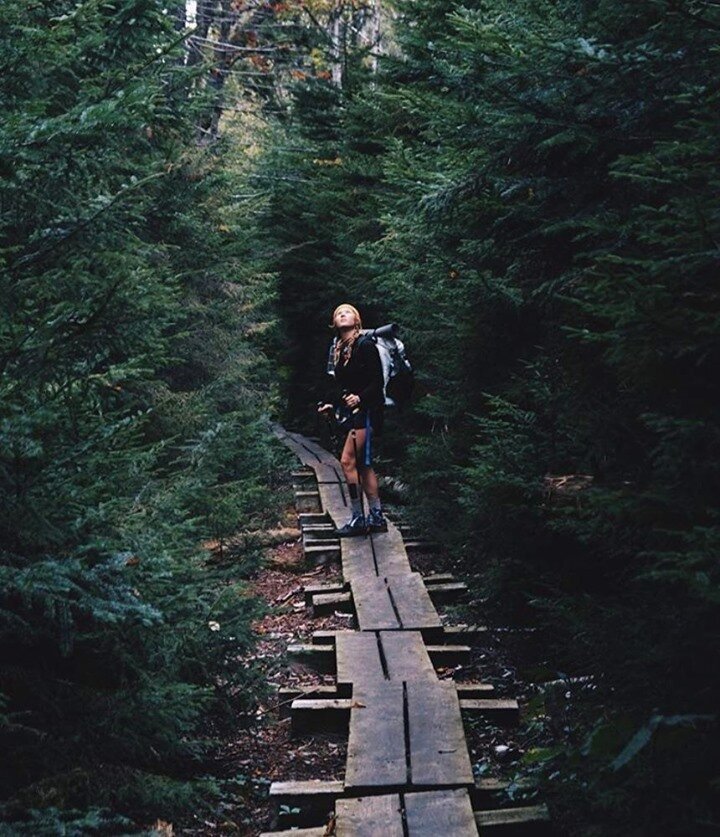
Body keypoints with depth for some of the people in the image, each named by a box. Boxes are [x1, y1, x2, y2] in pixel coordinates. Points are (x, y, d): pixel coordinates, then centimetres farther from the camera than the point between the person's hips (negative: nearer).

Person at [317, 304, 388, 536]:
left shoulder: (365, 346, -8)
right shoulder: (339, 351, 14)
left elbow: (377, 382, -13)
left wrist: (359, 398, -26)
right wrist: (331, 406, 12)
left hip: (365, 412, -9)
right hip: (350, 413, 9)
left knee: (348, 461, -14)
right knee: (363, 466, 10)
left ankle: (358, 518, -8)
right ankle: (376, 517, 15)